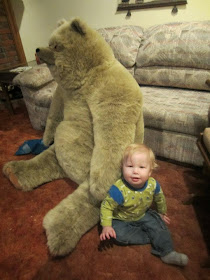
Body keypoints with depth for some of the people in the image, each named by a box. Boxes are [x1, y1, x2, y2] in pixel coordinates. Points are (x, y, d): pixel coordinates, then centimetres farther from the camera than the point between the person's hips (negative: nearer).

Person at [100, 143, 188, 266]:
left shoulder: (153, 185, -23)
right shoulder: (119, 190, -38)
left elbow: (160, 200, 1)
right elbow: (106, 206, -22)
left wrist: (162, 213, 15)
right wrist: (106, 226, -28)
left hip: (143, 215, 3)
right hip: (122, 219, -2)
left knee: (158, 224, -12)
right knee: (119, 234, -24)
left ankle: (168, 253, 5)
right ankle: (152, 237, -10)